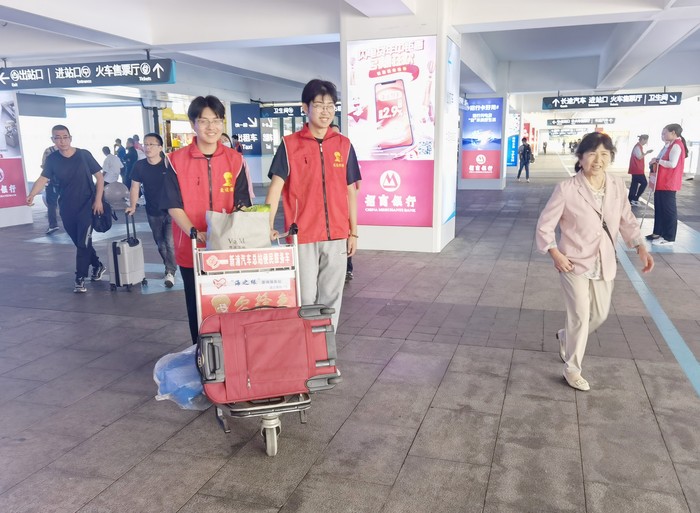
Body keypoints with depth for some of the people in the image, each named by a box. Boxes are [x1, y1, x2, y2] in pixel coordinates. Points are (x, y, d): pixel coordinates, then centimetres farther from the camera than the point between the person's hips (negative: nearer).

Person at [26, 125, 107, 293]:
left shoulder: (84, 155, -8)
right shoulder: (52, 159, -1)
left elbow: (99, 177, -4)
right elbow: (43, 178, -3)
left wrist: (98, 200, -10)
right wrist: (31, 195, -21)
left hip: (86, 205, -3)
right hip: (66, 208, 4)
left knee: (83, 243, -6)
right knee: (79, 243, 13)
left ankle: (80, 279, 2)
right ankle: (97, 266, 33)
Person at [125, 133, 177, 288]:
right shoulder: (139, 166, -4)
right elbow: (135, 187, 1)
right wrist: (133, 206, -9)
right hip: (153, 213, 4)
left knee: (170, 243, -10)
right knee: (160, 244, 16)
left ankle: (170, 272, -1)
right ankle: (169, 268, 33)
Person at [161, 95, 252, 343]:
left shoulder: (234, 160, 2)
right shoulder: (177, 160, -3)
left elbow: (242, 203, 3)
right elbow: (173, 205, -4)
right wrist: (195, 233, -17)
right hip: (192, 249, -1)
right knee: (198, 307, 10)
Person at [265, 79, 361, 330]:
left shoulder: (343, 145, 6)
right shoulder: (289, 145, -2)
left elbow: (350, 191, 9)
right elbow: (275, 187, -9)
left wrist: (353, 232, 7)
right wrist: (268, 226, -21)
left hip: (337, 236, 3)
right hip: (302, 236, -2)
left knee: (331, 298, 11)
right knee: (305, 299, 4)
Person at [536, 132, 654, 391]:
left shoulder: (618, 186, -2)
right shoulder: (567, 189, -17)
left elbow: (627, 220, 11)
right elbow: (544, 225, -11)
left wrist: (641, 247, 0)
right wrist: (555, 254, -20)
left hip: (604, 264, 5)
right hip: (574, 263, -5)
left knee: (600, 315, 16)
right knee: (580, 317, -2)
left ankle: (565, 336, 46)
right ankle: (572, 369, 19)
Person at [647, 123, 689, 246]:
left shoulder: (676, 146, -14)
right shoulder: (669, 145, 16)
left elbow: (672, 164, -23)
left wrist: (658, 161, -12)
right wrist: (655, 162, 5)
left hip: (668, 184, -10)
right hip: (661, 183, 10)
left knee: (668, 210, -5)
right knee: (659, 208, 14)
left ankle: (669, 238, -1)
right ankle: (658, 233, 22)